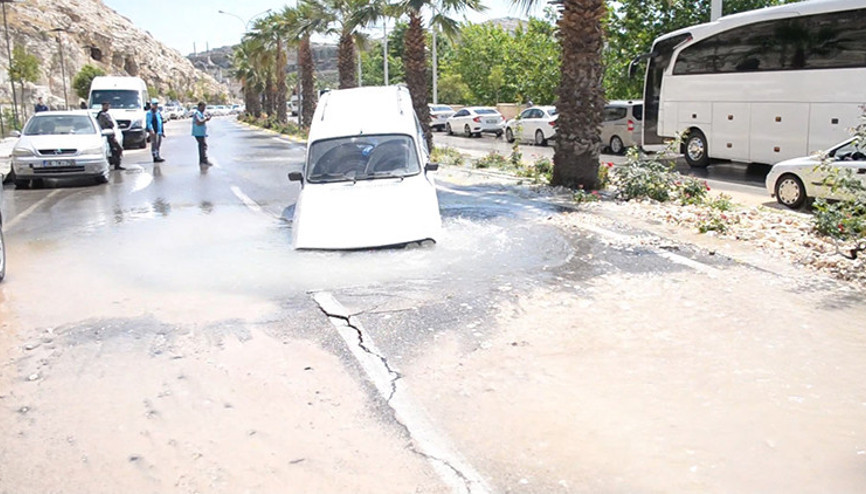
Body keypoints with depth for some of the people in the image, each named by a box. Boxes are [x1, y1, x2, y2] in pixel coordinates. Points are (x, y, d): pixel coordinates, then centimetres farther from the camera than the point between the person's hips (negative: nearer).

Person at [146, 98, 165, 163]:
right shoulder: (150, 113, -7)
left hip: (159, 131, 8)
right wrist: (151, 130, -27)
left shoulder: (159, 112, 19)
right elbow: (149, 123, -15)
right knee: (154, 144, -6)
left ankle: (158, 156, 19)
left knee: (158, 144, 12)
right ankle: (155, 157, -6)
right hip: (154, 132, -8)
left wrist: (163, 131, 21)